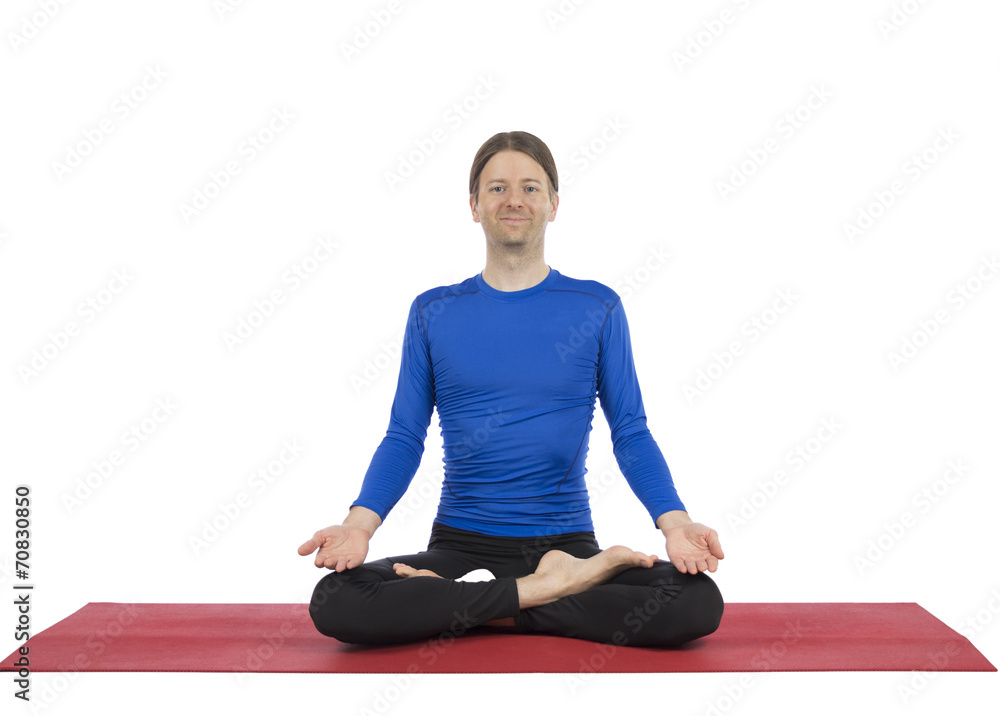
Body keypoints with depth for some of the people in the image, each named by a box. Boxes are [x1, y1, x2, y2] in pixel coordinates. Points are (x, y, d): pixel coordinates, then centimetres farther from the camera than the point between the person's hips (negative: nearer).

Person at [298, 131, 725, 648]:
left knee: (698, 604, -27)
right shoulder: (433, 312, 8)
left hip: (568, 541, 1)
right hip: (460, 545, 0)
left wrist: (675, 522, -14)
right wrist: (360, 523, -12)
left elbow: (630, 434, 4)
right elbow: (404, 437, 6)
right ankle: (549, 589, -17)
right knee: (335, 603, -27)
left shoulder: (597, 308, 6)